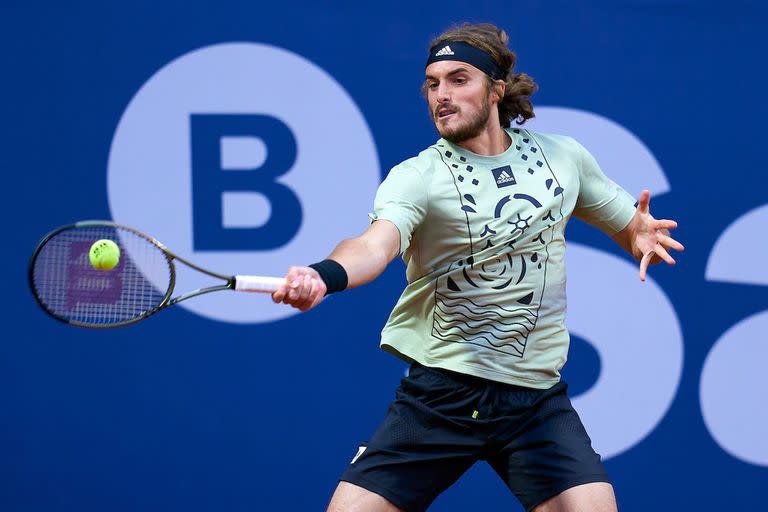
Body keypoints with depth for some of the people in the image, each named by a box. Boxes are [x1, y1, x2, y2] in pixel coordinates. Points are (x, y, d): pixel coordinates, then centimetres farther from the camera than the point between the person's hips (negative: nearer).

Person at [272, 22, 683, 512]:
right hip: (438, 394, -2)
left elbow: (631, 228, 17)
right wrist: (324, 275, -52)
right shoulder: (417, 177, -9)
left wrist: (643, 235, -8)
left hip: (538, 397, 2)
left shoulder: (563, 157, 4)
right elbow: (376, 243, -29)